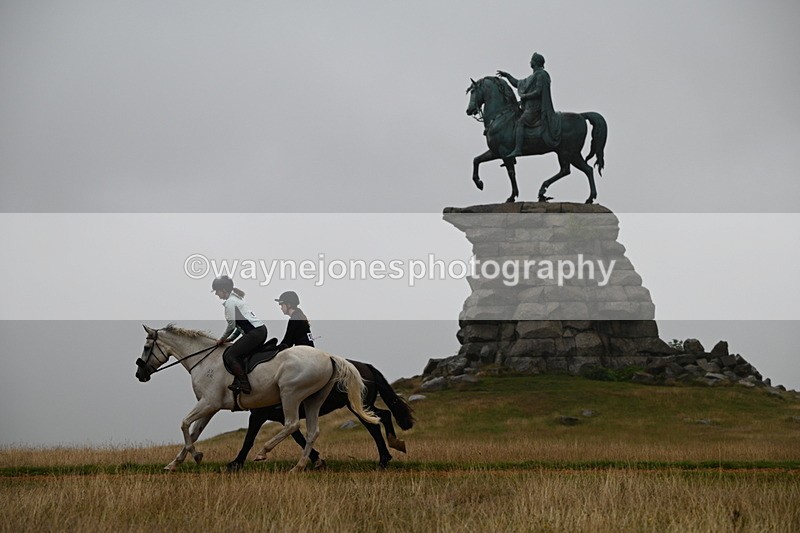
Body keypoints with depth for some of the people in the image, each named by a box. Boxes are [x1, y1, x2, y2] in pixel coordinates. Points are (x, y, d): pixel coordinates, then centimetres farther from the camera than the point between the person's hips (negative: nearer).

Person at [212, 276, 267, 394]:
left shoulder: (230, 302, -9)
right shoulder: (235, 298, 23)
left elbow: (232, 325, -11)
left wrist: (223, 339, 5)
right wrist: (231, 338, 20)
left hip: (255, 333, -10)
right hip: (261, 330, 11)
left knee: (229, 355, -10)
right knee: (238, 356, 13)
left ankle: (244, 385, -16)